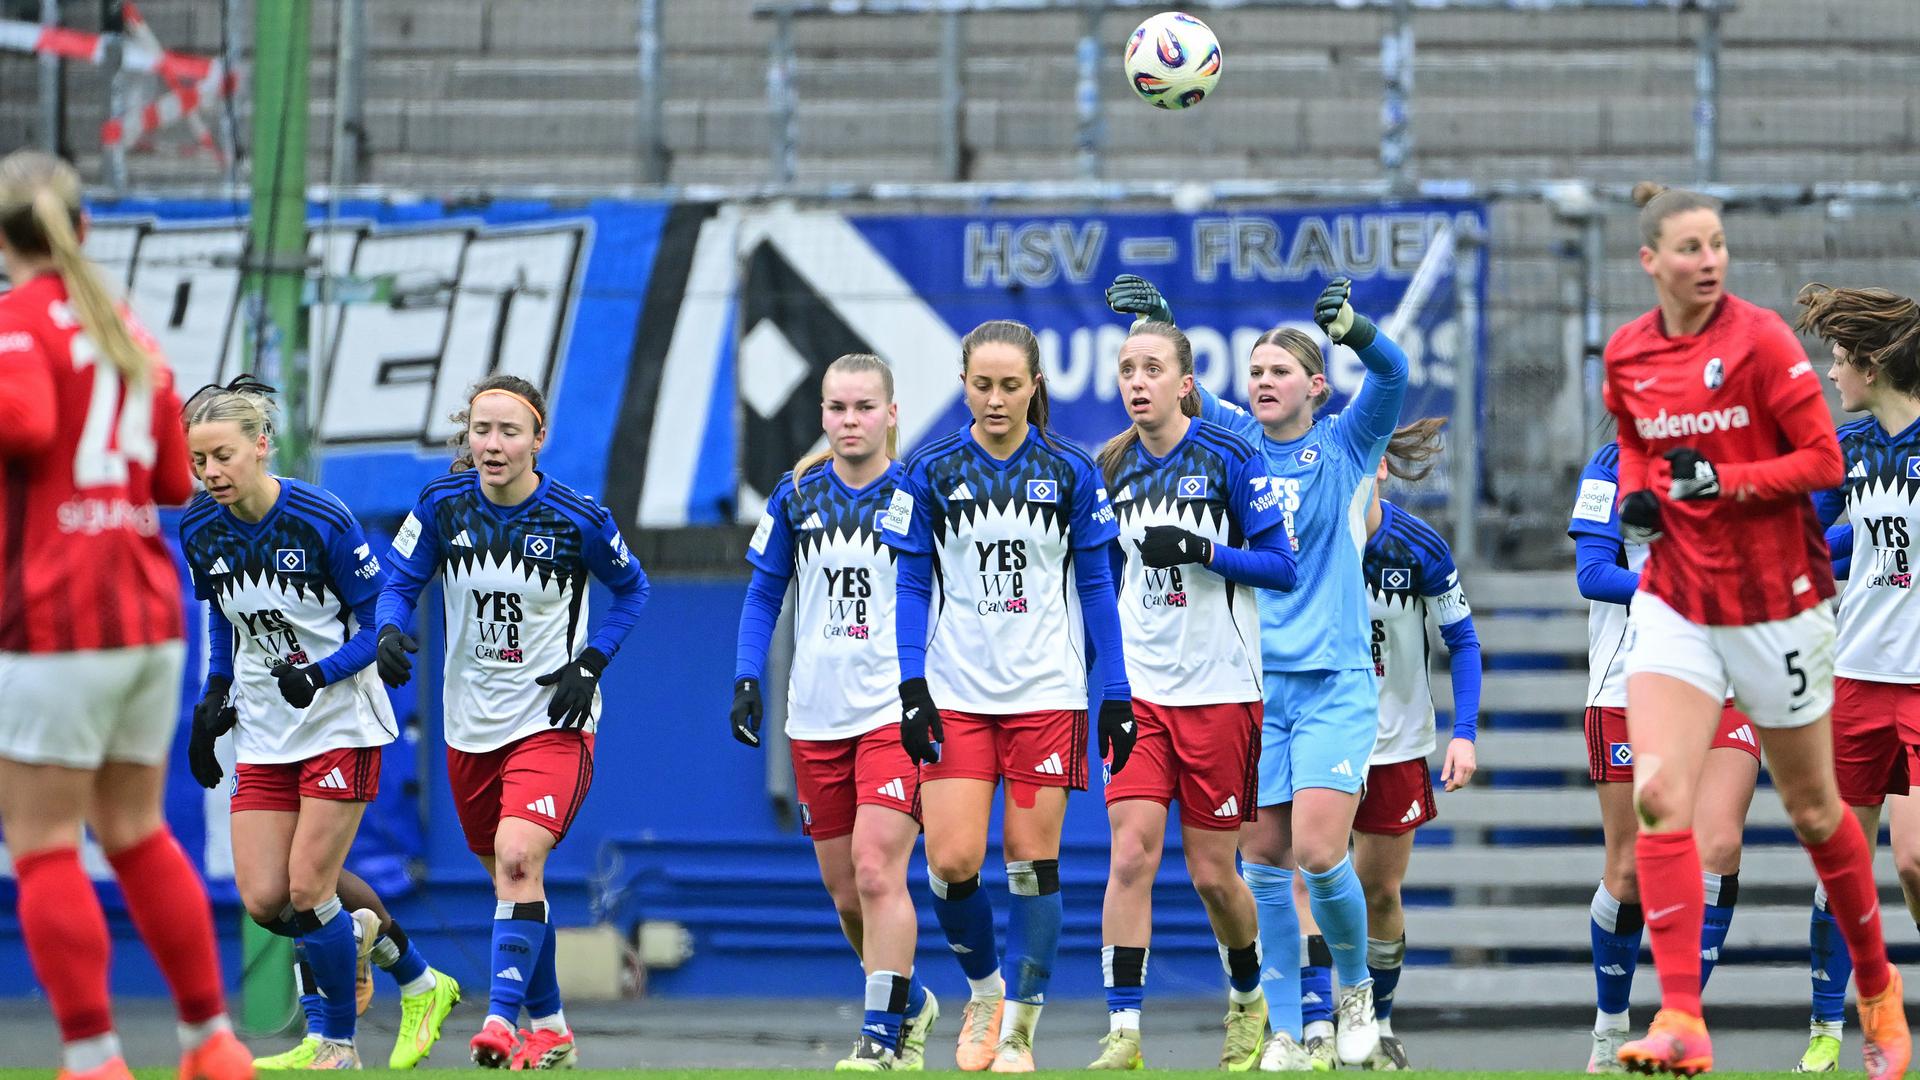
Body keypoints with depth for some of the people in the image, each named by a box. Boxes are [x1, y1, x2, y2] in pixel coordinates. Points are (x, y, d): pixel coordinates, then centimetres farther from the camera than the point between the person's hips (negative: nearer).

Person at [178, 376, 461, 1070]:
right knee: (263, 901, -2)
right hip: (263, 733, 6)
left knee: (308, 891, -11)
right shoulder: (200, 530, -1)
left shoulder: (323, 521, -18)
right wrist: (214, 698, 10)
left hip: (341, 725, -5)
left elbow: (381, 622, -12)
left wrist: (320, 673, -26)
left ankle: (337, 1044, 8)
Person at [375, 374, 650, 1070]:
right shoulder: (443, 505, -6)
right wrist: (390, 631, -20)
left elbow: (632, 589, 5)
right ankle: (549, 1027, 28)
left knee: (518, 856, -24)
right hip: (471, 725, 4)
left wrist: (590, 663, -7)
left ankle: (502, 1019, -25)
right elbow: (398, 581, 2)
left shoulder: (578, 518, -11)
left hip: (553, 720, -4)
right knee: (507, 875, 13)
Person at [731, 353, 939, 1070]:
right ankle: (911, 1004, 30)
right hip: (816, 717, 4)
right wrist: (747, 677, 2)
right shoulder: (797, 495, 6)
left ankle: (882, 1035, -11)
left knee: (877, 871, -17)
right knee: (844, 892, 9)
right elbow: (765, 593, 14)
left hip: (898, 711, -4)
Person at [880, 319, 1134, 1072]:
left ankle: (1017, 1026, 6)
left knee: (1032, 862, -2)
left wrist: (1117, 695, 2)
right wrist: (912, 689, -6)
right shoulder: (931, 472, 1)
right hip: (955, 693, 0)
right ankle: (984, 990, 17)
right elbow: (911, 586, 4)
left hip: (1047, 693, 0)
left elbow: (1096, 587, 6)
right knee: (951, 860, -9)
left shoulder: (1069, 472, 2)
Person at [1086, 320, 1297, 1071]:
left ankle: (1248, 998, 31)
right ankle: (1123, 1035, -12)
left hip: (1218, 691, -3)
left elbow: (1282, 566, -6)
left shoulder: (1230, 458, -5)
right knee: (1131, 852, -11)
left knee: (1212, 872, 3)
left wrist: (1202, 551, -20)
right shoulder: (1110, 469, 8)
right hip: (1137, 691, 3)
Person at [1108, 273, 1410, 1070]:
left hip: (1335, 682, -3)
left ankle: (1355, 986, 13)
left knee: (1317, 852, -13)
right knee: (1263, 861, 0)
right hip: (1252, 682, 3)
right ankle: (1285, 1033, 7)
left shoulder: (1344, 447, 1)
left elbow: (1391, 375, -15)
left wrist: (1348, 326, -35)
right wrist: (1157, 324, -22)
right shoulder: (1235, 443, 9)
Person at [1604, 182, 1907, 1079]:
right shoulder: (1627, 354, 2)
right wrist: (1637, 492, 1)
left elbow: (1825, 460, -12)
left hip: (1775, 601, -3)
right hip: (1675, 597, 3)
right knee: (1657, 796, -15)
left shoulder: (1760, 340, -13)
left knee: (1812, 810, 10)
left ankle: (1877, 993, 33)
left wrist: (1724, 482, -23)